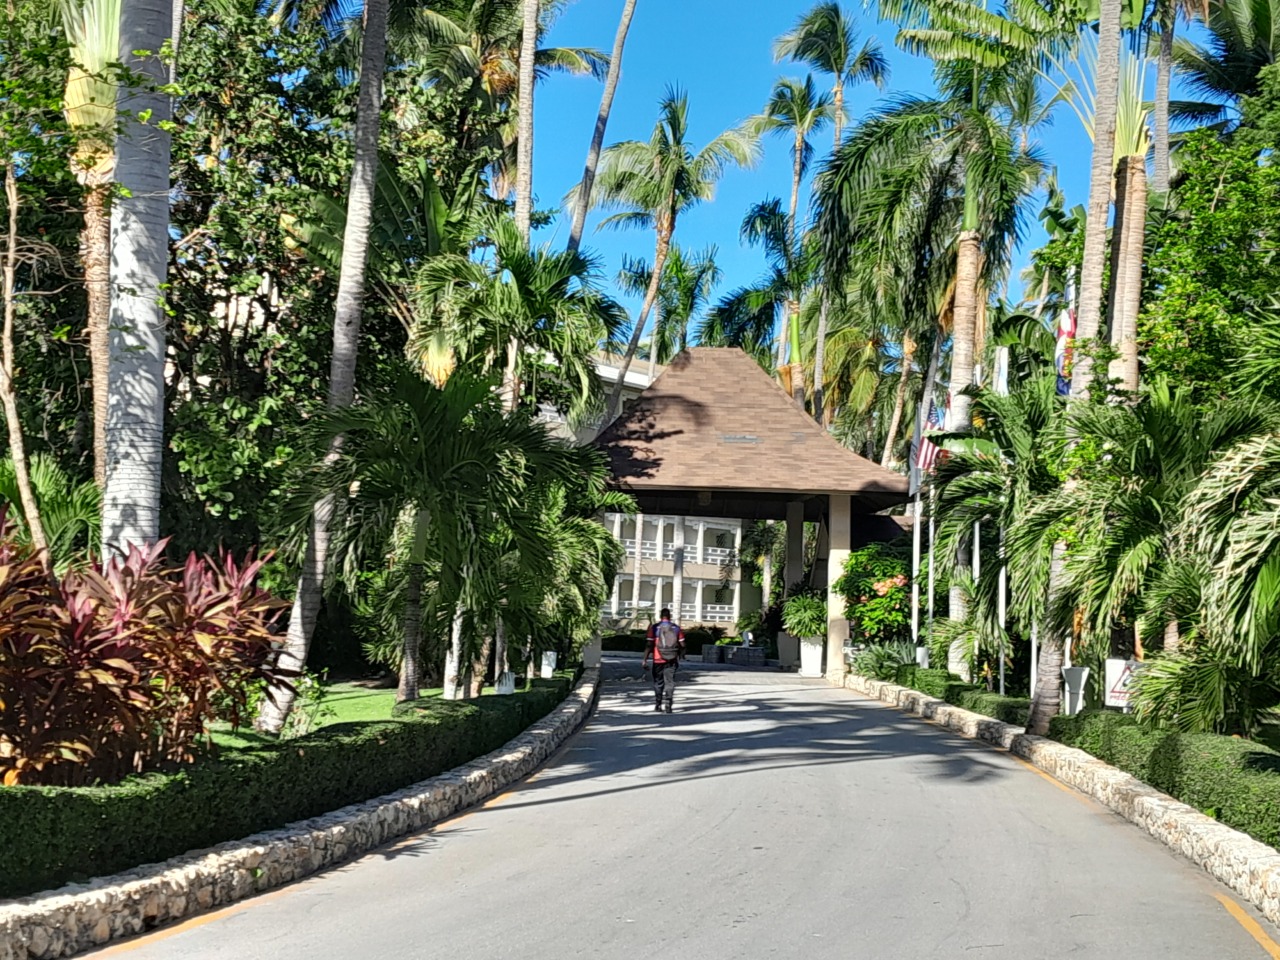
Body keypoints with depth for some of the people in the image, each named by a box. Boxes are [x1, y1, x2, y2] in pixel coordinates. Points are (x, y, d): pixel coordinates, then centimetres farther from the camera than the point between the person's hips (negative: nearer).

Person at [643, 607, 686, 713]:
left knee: (658, 682, 14)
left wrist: (645, 660, -5)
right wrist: (679, 657, 19)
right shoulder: (676, 628, 2)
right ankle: (668, 704, -13)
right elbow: (682, 645, 2)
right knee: (670, 682, 1)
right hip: (672, 660, 0)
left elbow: (649, 645, -8)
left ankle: (659, 704, 21)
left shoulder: (654, 627, -3)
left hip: (658, 660, 0)